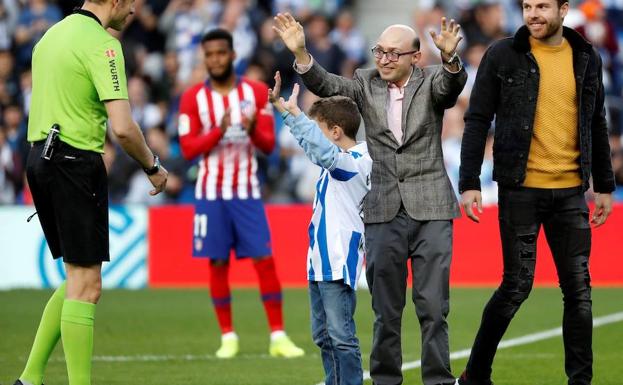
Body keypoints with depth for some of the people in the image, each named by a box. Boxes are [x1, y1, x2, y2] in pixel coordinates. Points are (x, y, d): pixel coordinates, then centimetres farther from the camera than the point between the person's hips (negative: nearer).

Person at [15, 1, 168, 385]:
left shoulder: (54, 33, 14)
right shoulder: (102, 44, -14)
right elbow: (123, 128, -20)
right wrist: (153, 167, -5)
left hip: (39, 157, 9)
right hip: (76, 162, -9)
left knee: (78, 281, 16)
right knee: (86, 287, -4)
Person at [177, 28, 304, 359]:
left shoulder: (257, 92, 2)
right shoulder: (193, 98, 0)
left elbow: (269, 144, 0)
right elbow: (188, 149, -6)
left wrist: (253, 130, -21)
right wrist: (218, 131, -22)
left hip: (247, 191, 0)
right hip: (211, 193, 0)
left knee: (264, 260, -5)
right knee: (218, 263, 0)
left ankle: (278, 337, -2)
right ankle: (227, 337, 10)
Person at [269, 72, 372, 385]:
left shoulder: (356, 161, -13)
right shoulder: (339, 160, 15)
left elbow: (325, 152, -32)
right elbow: (311, 144, 31)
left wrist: (295, 113, -34)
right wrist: (280, 106, 31)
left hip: (339, 262, -10)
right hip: (320, 261, 11)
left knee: (341, 336, -11)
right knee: (323, 336, 15)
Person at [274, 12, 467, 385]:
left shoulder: (431, 80, 0)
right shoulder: (366, 82, 6)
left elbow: (452, 85, -20)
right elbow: (326, 84, -9)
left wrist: (450, 58, -43)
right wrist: (301, 53, -28)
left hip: (430, 208, -2)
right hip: (383, 210, 2)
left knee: (433, 305, -4)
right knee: (386, 309, 7)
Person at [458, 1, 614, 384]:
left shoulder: (587, 58, 8)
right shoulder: (503, 56, -2)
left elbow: (597, 126, 16)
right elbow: (477, 122, -2)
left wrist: (605, 185, 15)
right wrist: (469, 183, -8)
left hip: (570, 192, 3)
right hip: (520, 190, -3)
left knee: (578, 289, 3)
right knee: (517, 285, -2)